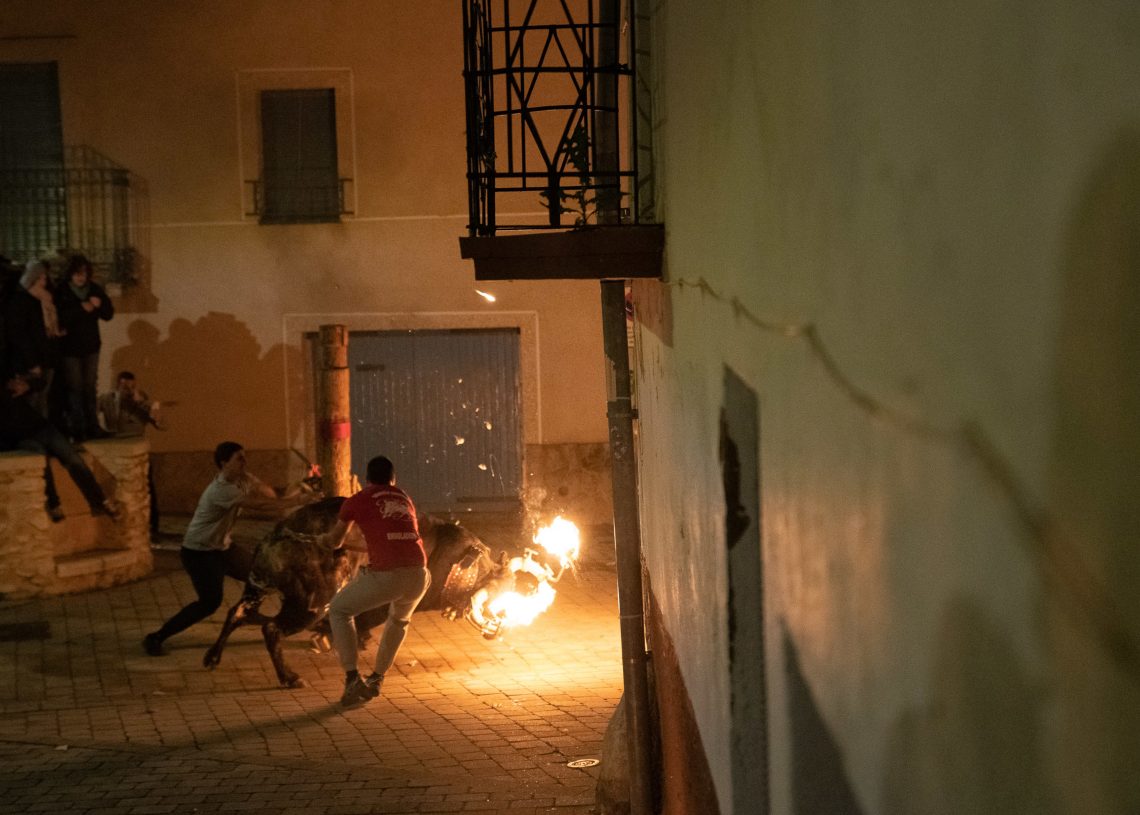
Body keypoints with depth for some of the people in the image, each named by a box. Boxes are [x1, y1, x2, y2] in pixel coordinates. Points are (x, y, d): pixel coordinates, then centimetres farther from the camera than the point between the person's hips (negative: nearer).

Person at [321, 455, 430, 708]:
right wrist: (352, 547, 50)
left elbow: (334, 542, 23)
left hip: (386, 574, -4)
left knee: (339, 610, 17)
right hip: (418, 573, 5)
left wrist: (328, 538, 48)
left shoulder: (356, 501, 10)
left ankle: (353, 679, 5)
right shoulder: (404, 499, 23)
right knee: (400, 620, 35)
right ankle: (376, 679, 38)